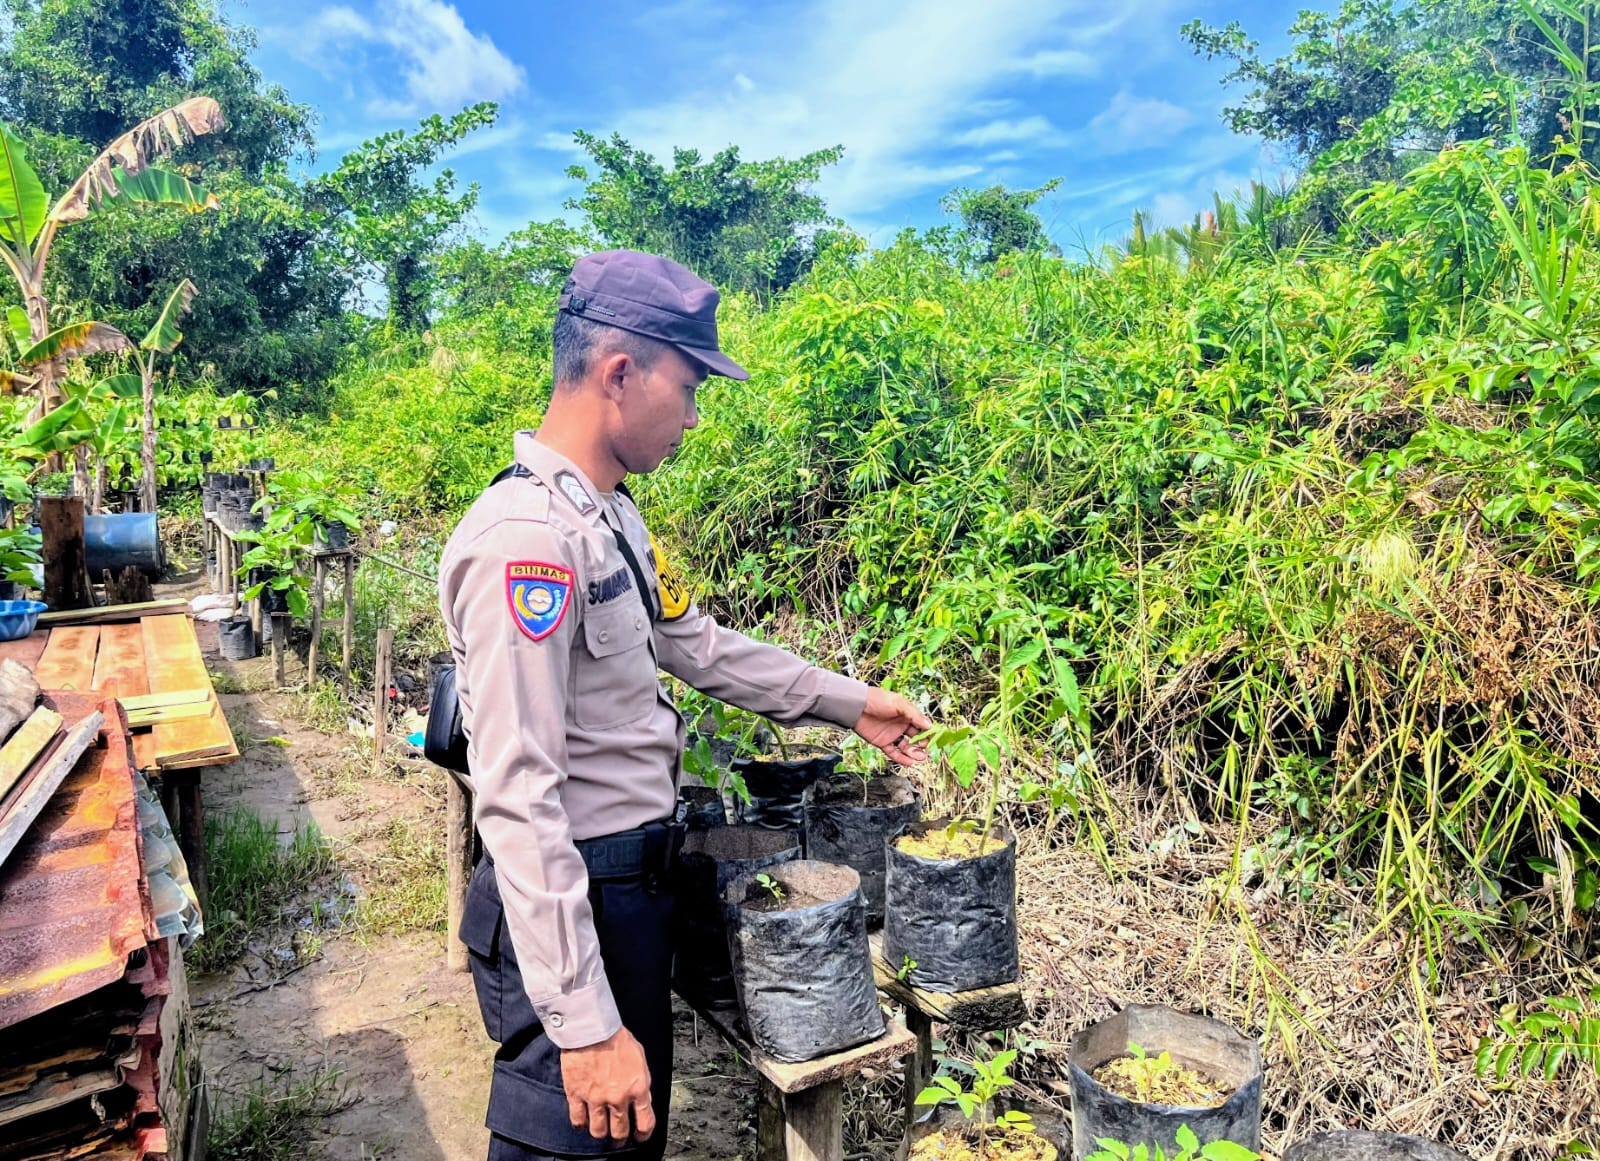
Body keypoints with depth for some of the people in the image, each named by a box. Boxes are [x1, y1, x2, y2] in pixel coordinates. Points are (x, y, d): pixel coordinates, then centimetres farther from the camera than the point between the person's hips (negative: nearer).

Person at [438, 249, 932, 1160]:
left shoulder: (612, 513, 7)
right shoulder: (527, 536, -24)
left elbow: (697, 643, 18)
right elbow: (518, 801, -26)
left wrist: (848, 701, 19)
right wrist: (585, 1024, -24)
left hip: (637, 885, 9)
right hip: (572, 905, -9)